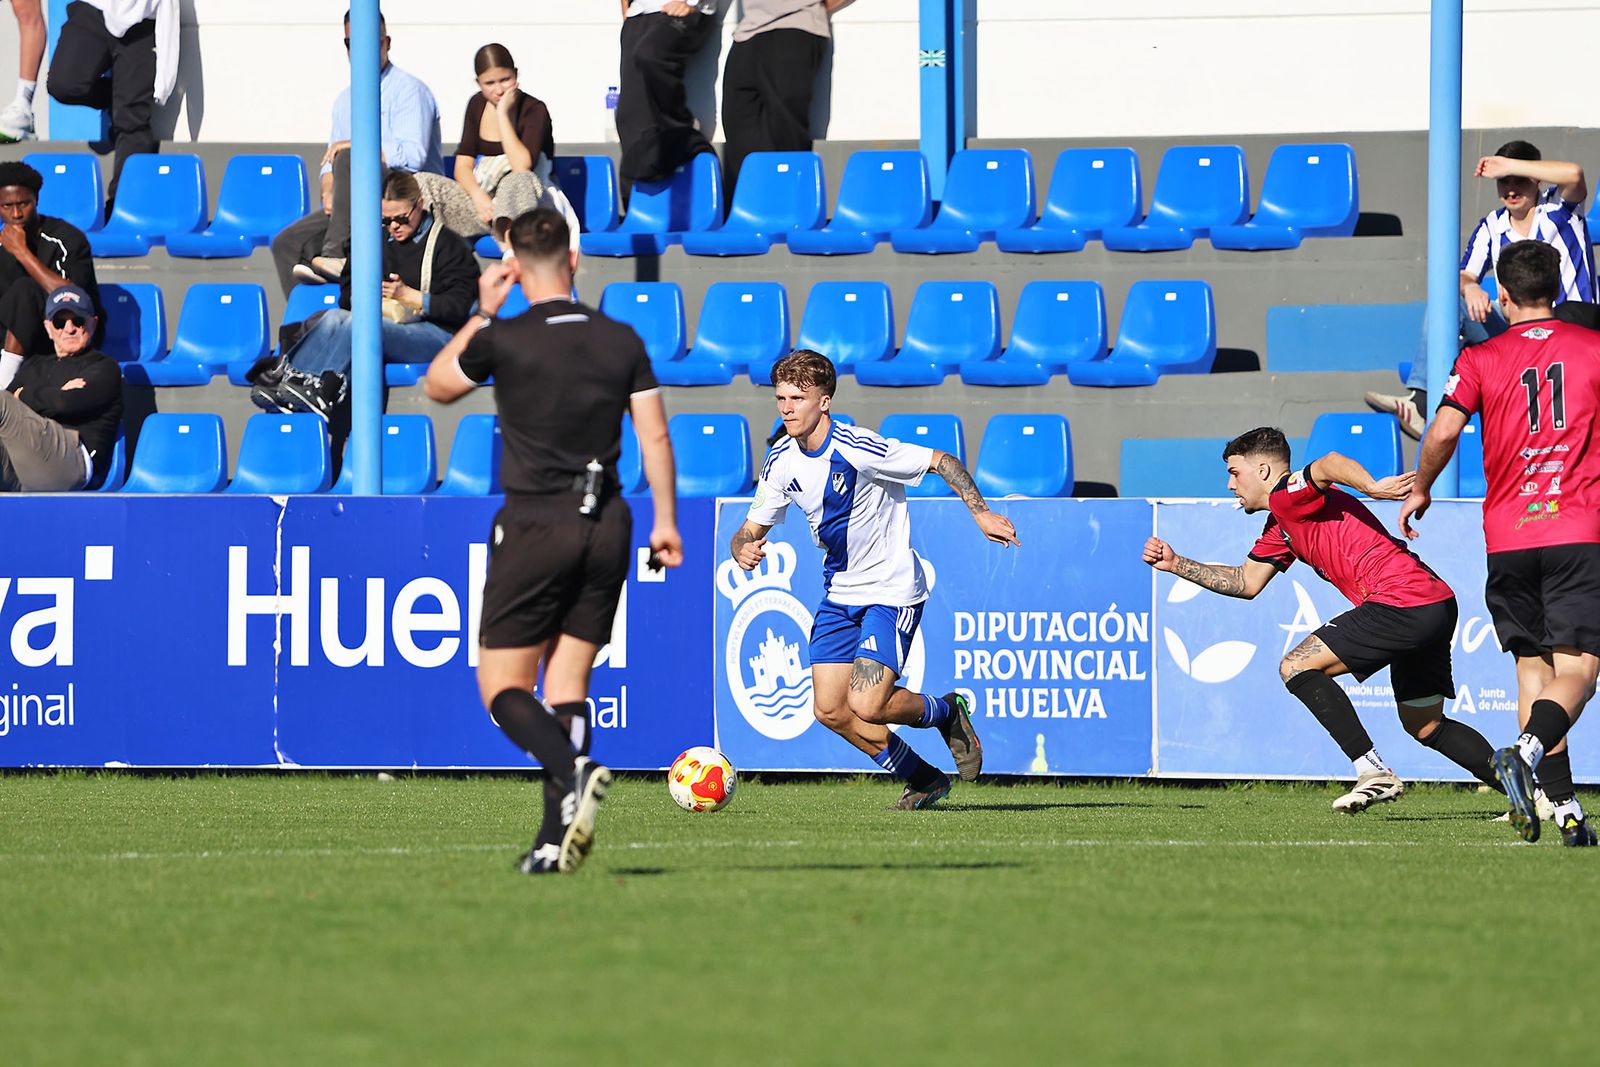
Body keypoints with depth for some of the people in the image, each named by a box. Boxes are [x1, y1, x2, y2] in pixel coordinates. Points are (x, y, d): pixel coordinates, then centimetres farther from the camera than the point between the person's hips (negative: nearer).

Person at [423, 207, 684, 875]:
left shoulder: (504, 339, -7)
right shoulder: (621, 341, 3)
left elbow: (437, 385, 11)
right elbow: (655, 434, 4)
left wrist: (482, 313, 17)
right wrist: (665, 521, 12)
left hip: (534, 524, -4)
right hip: (605, 525, 4)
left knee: (503, 685, 2)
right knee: (569, 682, 9)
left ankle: (573, 771, -27)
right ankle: (557, 839, -1)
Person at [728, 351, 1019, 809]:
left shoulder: (859, 448, -22)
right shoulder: (781, 460, -2)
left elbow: (941, 462, -14)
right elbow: (752, 528, 7)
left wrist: (981, 514, -20)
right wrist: (744, 550, -16)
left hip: (892, 591, -7)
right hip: (840, 593, 7)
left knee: (866, 706, -19)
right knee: (830, 710, 2)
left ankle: (946, 712, 13)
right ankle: (923, 779, 21)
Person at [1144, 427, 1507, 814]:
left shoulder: (1287, 495, -4)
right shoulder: (1280, 527, 25)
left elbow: (1329, 464, -26)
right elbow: (1247, 582, 33)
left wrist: (1372, 487, -42)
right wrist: (1176, 564, 31)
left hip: (1402, 602, -10)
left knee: (1296, 666, -6)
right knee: (1424, 726, 19)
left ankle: (1375, 773, -12)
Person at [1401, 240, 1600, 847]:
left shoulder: (1481, 359, 4)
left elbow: (1444, 432, -8)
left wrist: (1419, 490, 9)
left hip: (1507, 538, 1)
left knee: (1533, 666, 10)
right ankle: (1529, 752, -34)